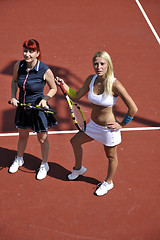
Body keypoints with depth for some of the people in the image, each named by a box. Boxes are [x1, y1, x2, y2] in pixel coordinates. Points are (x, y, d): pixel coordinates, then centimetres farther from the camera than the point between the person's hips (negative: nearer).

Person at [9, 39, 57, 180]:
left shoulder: (45, 71, -22)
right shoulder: (18, 66, -10)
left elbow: (53, 89, -6)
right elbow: (14, 81, 10)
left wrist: (45, 99, -24)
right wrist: (13, 97, -4)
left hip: (39, 109, -4)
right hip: (22, 107, 4)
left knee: (42, 139, 13)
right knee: (22, 136, 24)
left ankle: (44, 165, 37)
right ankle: (19, 159, 50)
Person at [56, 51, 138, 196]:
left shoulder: (114, 84, -26)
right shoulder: (91, 79, -8)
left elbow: (133, 109, -22)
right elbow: (76, 96, 7)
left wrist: (122, 124, -13)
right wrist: (64, 85, -7)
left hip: (108, 128, -6)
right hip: (93, 125, 7)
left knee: (111, 156, 15)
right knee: (75, 141, 22)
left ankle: (108, 182, 44)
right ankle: (78, 169, 51)